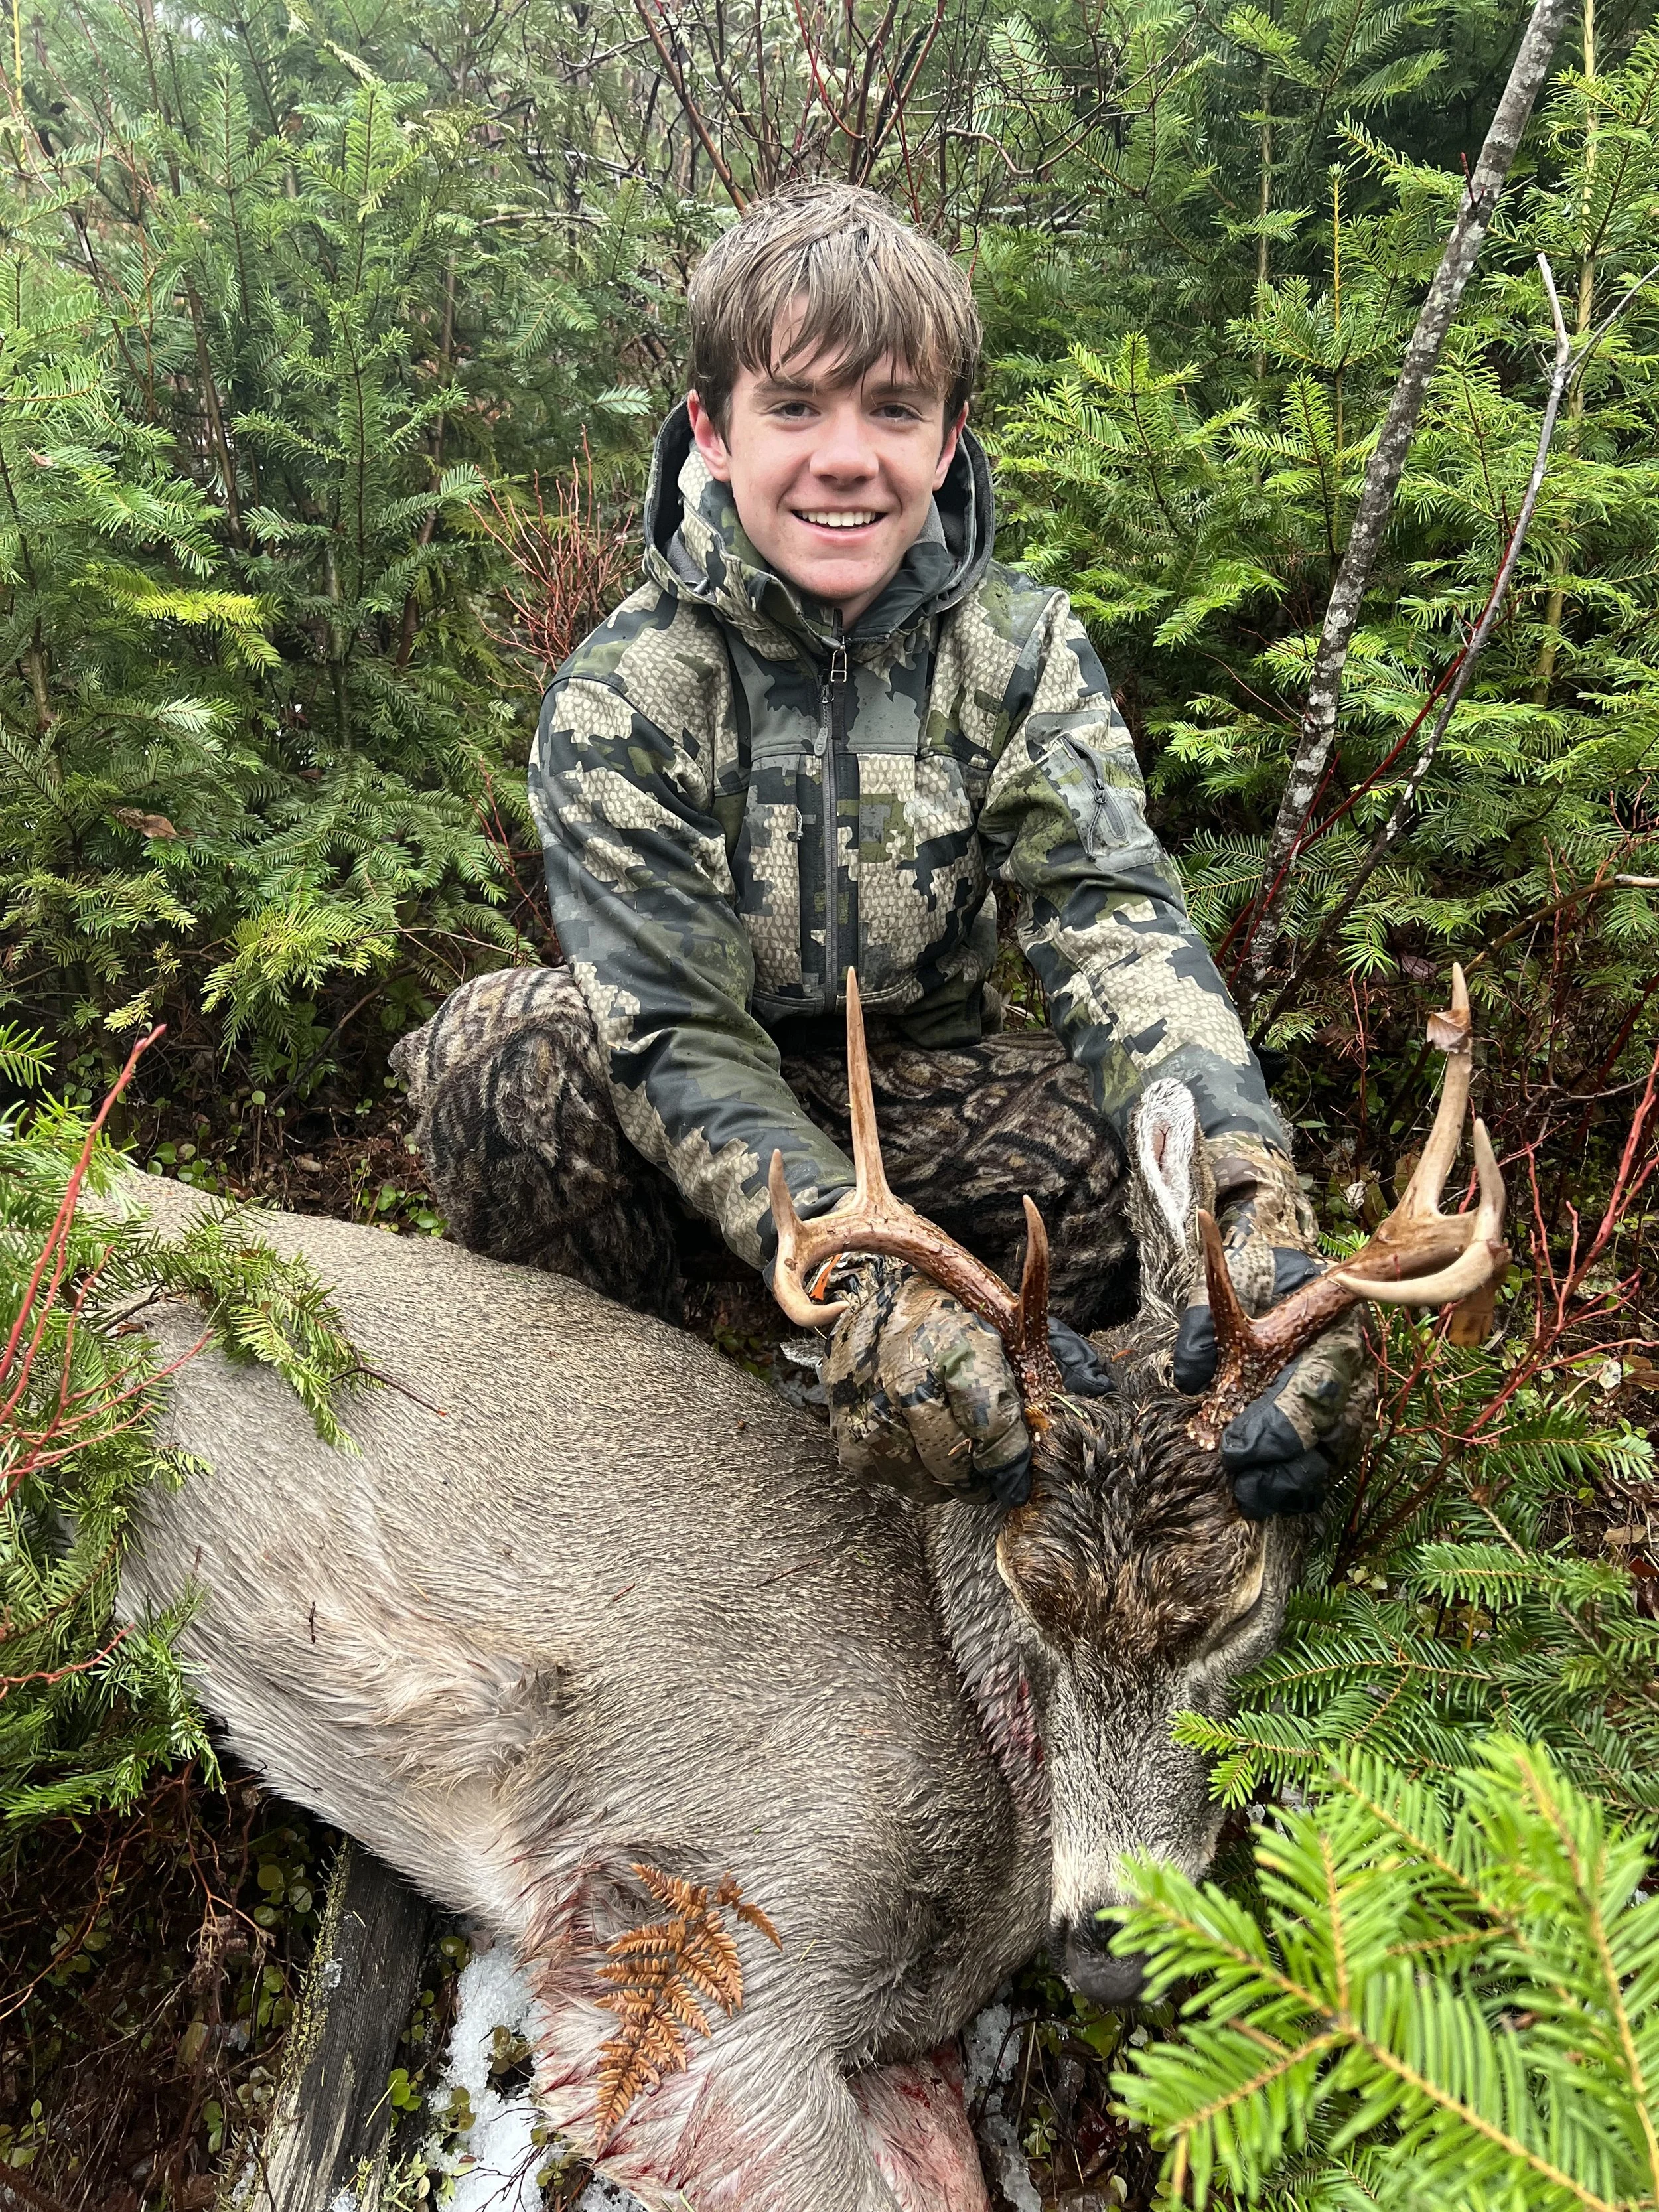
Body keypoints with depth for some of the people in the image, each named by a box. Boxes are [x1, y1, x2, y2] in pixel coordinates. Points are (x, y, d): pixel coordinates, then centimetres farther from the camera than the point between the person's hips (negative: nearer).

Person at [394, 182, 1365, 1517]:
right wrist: (872, 1282, -44)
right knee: (509, 1046, -32)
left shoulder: (1022, 652, -9)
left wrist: (1251, 1196, -45)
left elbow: (1114, 917, -25)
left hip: (921, 1089, 2)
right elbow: (674, 1033, -26)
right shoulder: (623, 699, -17)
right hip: (688, 1127, -1)